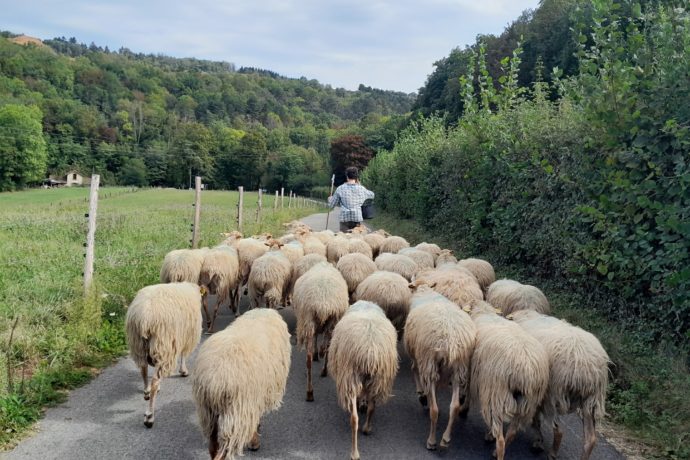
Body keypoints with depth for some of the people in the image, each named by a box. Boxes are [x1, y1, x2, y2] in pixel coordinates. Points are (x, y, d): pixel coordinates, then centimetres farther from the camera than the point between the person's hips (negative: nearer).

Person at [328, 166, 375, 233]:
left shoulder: (340, 189, -2)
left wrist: (330, 199, 28)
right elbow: (372, 195, 24)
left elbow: (331, 205, 6)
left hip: (345, 219, -1)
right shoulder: (361, 189, 3)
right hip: (357, 219, 1)